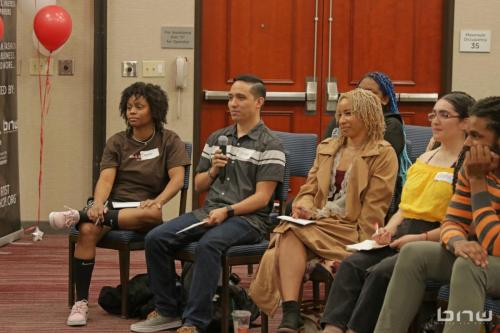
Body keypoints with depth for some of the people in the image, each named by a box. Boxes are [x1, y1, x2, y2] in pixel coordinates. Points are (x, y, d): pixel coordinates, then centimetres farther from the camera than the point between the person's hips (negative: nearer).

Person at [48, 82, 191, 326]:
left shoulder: (169, 141, 7)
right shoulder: (117, 142, 11)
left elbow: (177, 178, -7)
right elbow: (106, 178, -3)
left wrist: (158, 201, -26)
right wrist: (97, 205, -25)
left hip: (143, 208, -2)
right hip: (113, 204, 2)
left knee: (153, 214, -40)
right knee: (88, 231, -32)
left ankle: (79, 216, -34)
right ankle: (80, 302, -25)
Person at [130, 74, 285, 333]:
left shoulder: (269, 145, -2)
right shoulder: (217, 138, 18)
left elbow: (262, 197, -9)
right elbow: (198, 185, 22)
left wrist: (227, 211, -20)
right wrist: (212, 171, 1)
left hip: (248, 218, -6)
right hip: (209, 210, 6)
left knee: (207, 245, -36)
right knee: (156, 239, -15)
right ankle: (167, 312, -4)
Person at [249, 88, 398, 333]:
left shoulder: (383, 154, 2)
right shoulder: (327, 148, 23)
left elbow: (374, 209, -5)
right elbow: (310, 187, 19)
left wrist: (360, 248, -14)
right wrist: (304, 203, -5)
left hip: (349, 229, -5)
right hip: (318, 222, 5)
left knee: (291, 234, -29)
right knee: (290, 233, -30)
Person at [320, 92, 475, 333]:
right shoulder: (424, 158, 23)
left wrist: (420, 238, -18)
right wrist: (390, 228, 4)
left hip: (435, 243, -7)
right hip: (402, 233, 7)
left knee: (381, 272, -30)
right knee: (351, 265, -17)